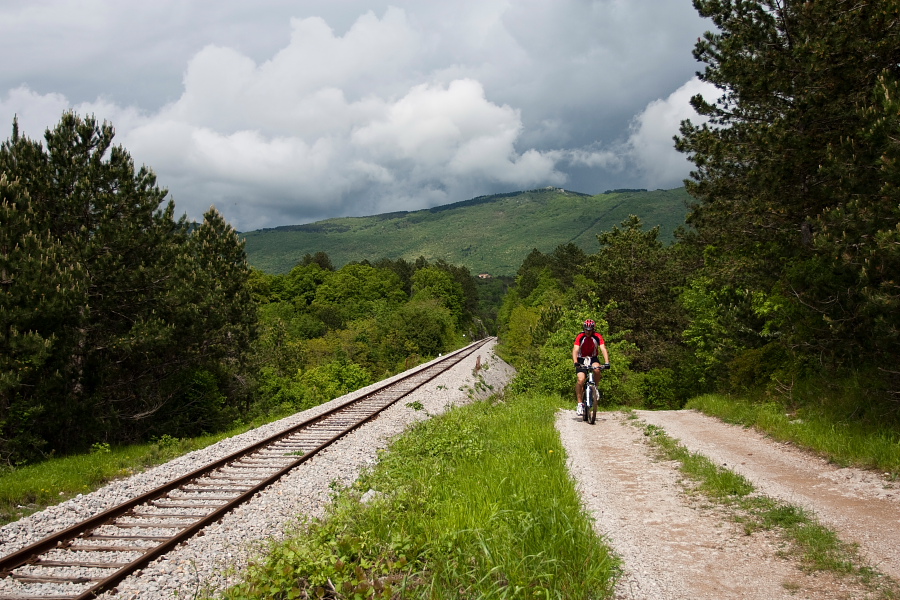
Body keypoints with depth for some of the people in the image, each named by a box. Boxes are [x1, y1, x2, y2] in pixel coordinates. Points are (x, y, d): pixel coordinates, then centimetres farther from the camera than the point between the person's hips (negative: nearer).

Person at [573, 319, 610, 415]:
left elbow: (603, 349, -23)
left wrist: (607, 363, -39)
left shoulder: (598, 337, -15)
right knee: (581, 379, -22)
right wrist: (575, 362, -44)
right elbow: (575, 350, -27)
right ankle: (579, 404, -15)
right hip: (581, 359, -1)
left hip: (593, 358, 1)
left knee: (597, 369, -34)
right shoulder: (580, 337, -17)